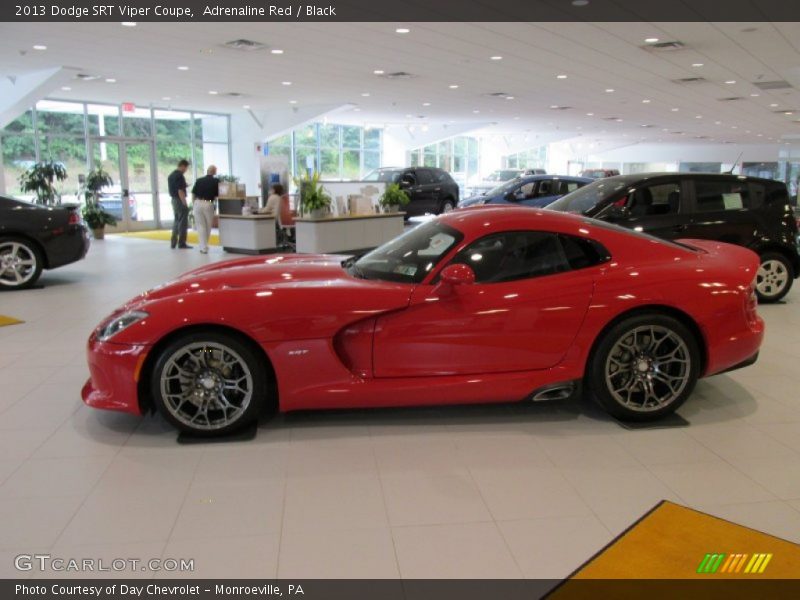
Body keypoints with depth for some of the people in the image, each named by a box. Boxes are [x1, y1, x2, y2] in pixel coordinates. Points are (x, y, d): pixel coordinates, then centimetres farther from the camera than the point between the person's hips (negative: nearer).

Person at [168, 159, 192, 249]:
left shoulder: (171, 175, 12)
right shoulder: (180, 176, -17)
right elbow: (180, 191, -21)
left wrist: (184, 186, 16)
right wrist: (185, 204, -18)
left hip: (173, 199, 9)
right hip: (180, 200, -9)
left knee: (176, 221, 16)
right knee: (183, 222, -2)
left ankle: (173, 243, 17)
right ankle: (182, 243, 1)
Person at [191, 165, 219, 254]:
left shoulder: (199, 180, 8)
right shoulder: (216, 181, 1)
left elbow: (193, 194, 8)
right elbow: (217, 195, -1)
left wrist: (193, 205, 16)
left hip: (198, 203, 2)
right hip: (208, 204, -2)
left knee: (200, 225, 5)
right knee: (208, 226, 13)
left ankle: (203, 247, -2)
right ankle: (205, 246, 22)